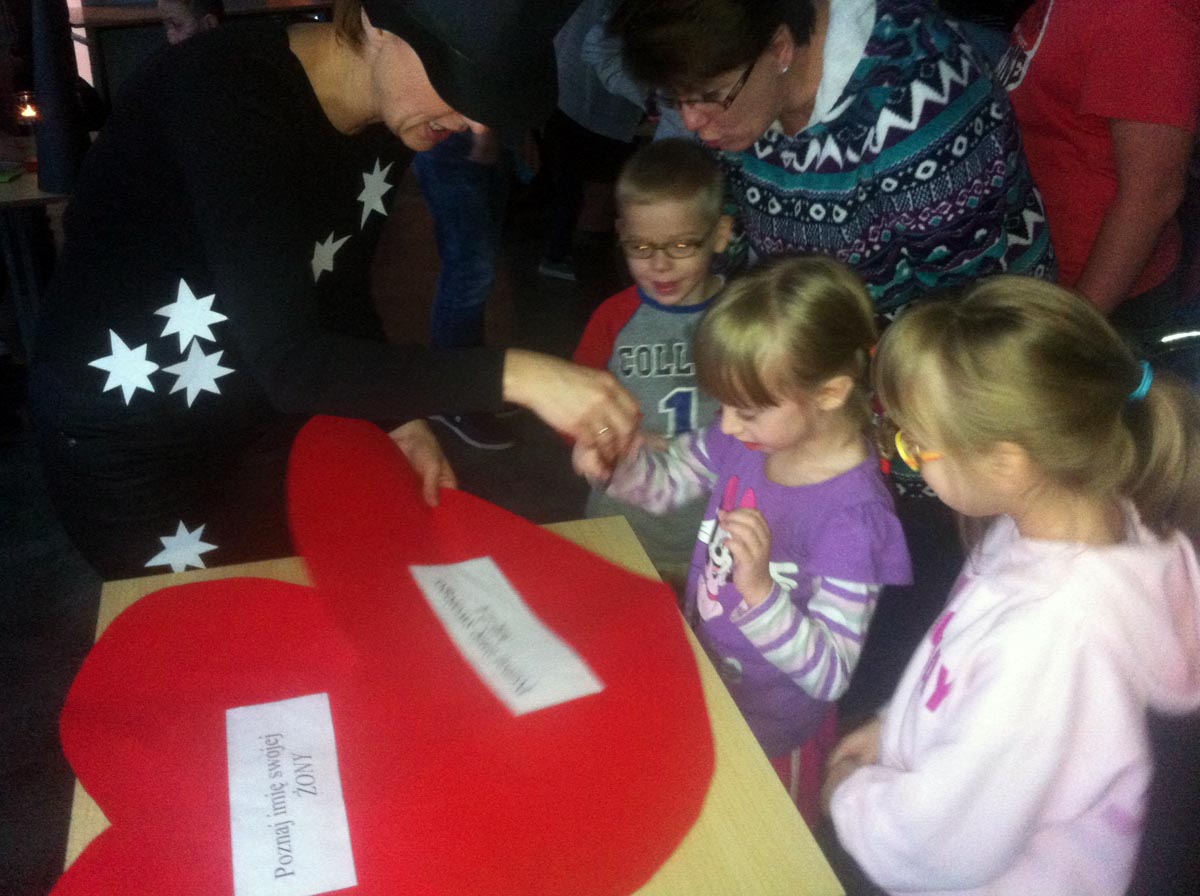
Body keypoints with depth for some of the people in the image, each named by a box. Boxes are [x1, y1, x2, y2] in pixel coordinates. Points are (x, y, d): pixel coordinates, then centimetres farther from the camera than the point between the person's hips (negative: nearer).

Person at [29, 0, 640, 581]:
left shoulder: (387, 119, -8)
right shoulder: (225, 92, -30)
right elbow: (289, 361, -37)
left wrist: (400, 416, -5)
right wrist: (515, 375, -41)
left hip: (262, 418, 6)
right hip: (126, 438, -6)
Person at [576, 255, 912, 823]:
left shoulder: (852, 517, -33)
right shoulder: (746, 438, -14)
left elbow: (829, 675, -29)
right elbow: (665, 480, 3)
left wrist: (760, 590, -45)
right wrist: (613, 460, -18)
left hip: (771, 738, -6)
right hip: (701, 692, 6)